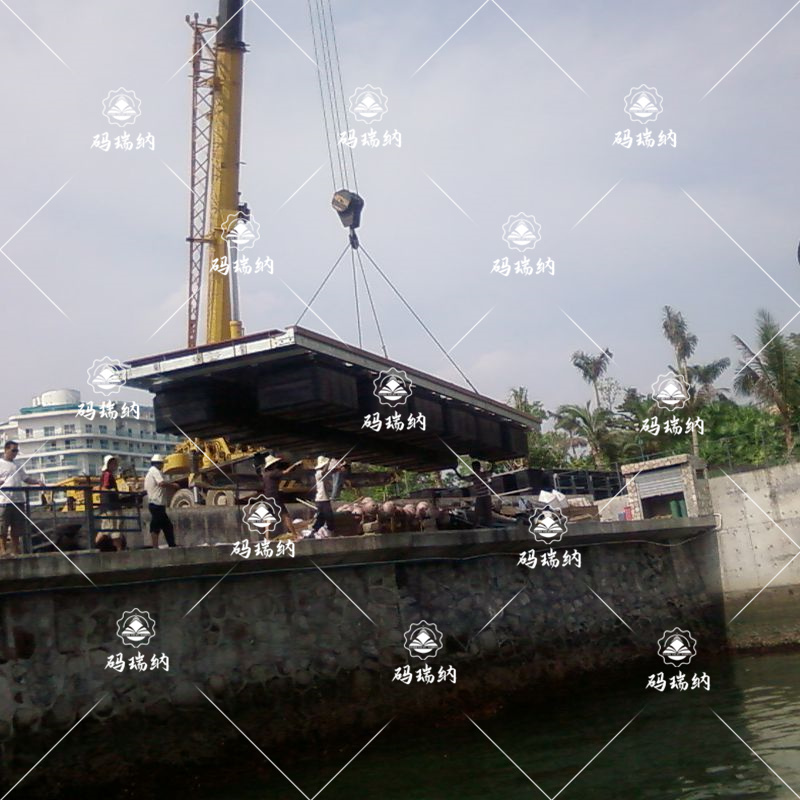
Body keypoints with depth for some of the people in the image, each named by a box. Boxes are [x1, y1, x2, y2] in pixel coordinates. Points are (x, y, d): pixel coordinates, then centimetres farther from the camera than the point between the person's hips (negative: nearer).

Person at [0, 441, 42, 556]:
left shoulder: (18, 465, 19)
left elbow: (26, 478, 20)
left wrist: (38, 482, 5)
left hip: (18, 500, 6)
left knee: (16, 529, 10)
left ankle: (15, 550, 16)